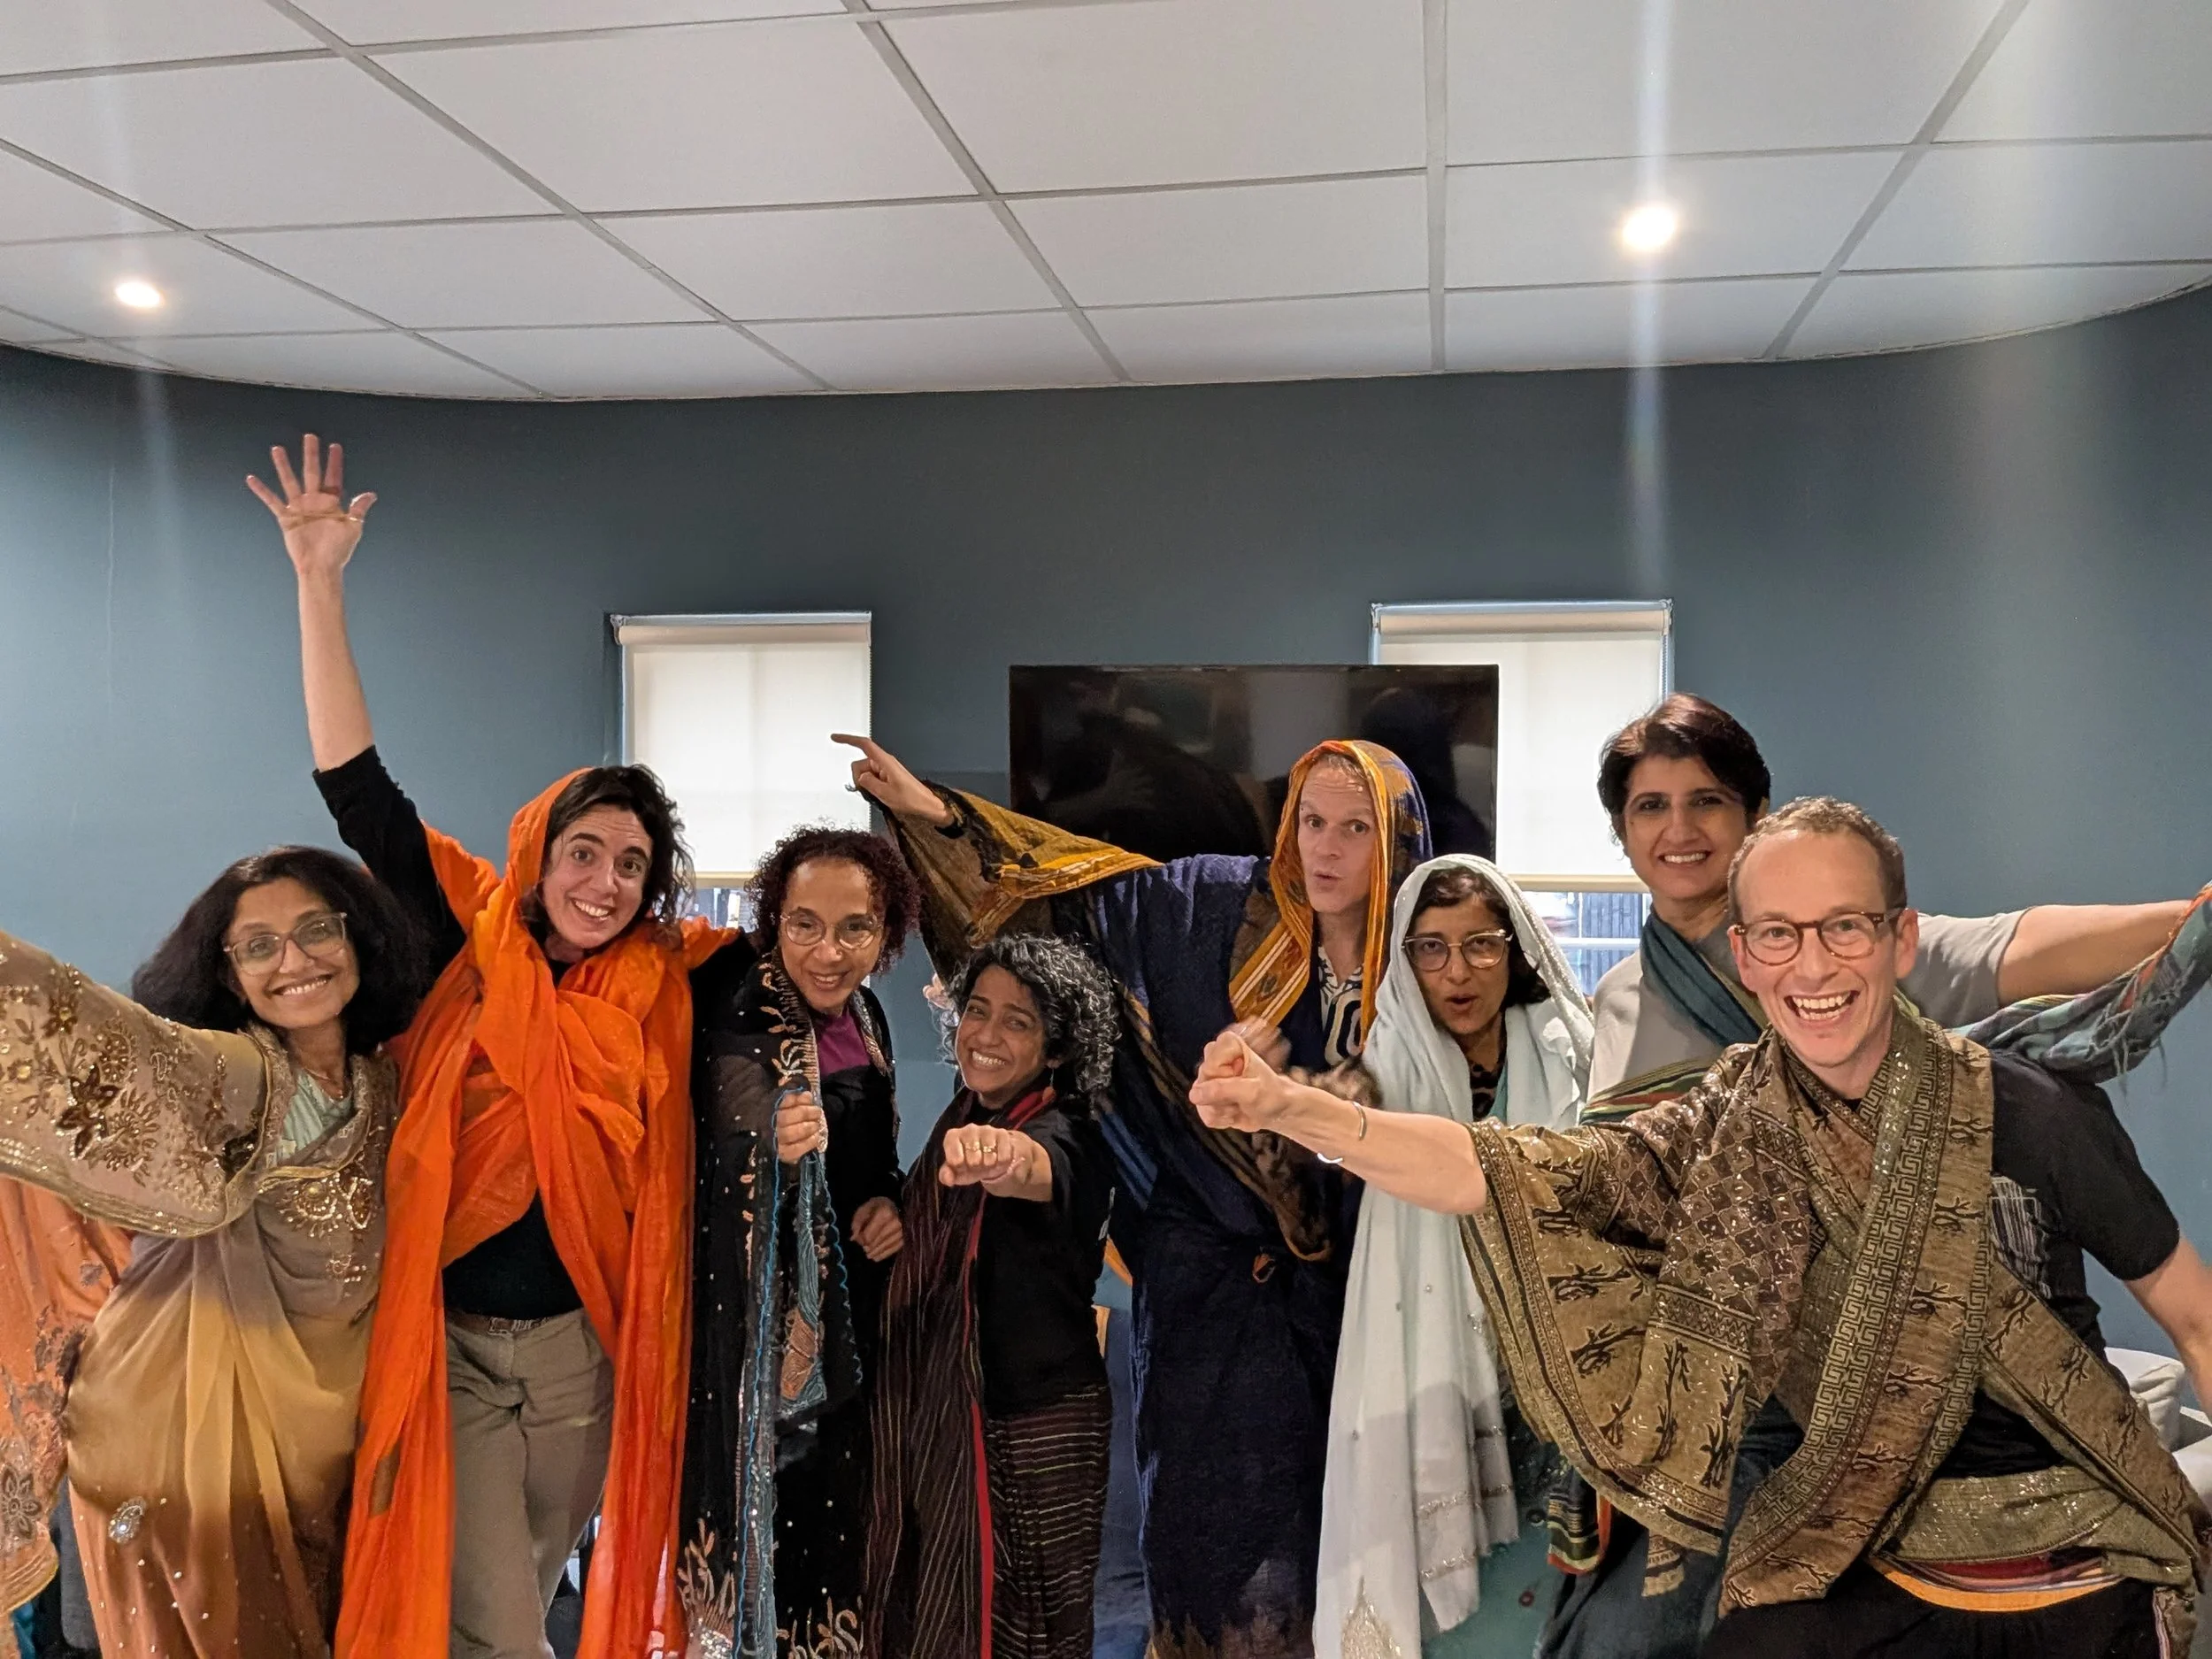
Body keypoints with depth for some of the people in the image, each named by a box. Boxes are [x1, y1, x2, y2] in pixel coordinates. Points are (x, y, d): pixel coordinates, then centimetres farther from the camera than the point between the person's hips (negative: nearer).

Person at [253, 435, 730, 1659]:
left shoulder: (667, 982, -1)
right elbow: (359, 794, -10)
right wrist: (320, 588, -14)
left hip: (585, 1345, 3)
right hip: (451, 1343, -2)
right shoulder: (471, 945, -5)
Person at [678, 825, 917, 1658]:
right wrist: (771, 1143, -47)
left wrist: (889, 1202, -6)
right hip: (762, 1320, -6)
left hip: (848, 1317, 6)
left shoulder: (863, 1015, 1)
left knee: (837, 1513, 17)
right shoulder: (741, 1021, -18)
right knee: (766, 1517, 0)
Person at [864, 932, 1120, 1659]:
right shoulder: (963, 1118, 5)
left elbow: (1043, 1167, -45)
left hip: (1034, 1427, -8)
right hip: (940, 1416, 8)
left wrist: (1005, 1158, -66)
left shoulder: (1065, 1131, -18)